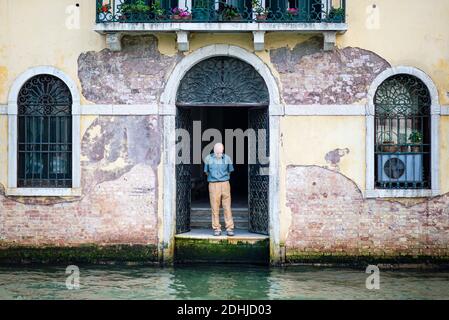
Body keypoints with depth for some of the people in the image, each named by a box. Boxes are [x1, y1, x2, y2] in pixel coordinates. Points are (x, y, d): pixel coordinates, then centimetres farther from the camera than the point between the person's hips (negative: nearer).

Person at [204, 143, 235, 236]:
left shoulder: (227, 158, 2)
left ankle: (229, 228, 1)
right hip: (213, 185, 0)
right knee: (215, 208, 0)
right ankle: (217, 229, 7)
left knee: (227, 207, -2)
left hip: (225, 184, 0)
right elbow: (206, 171, 14)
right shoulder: (208, 158, 1)